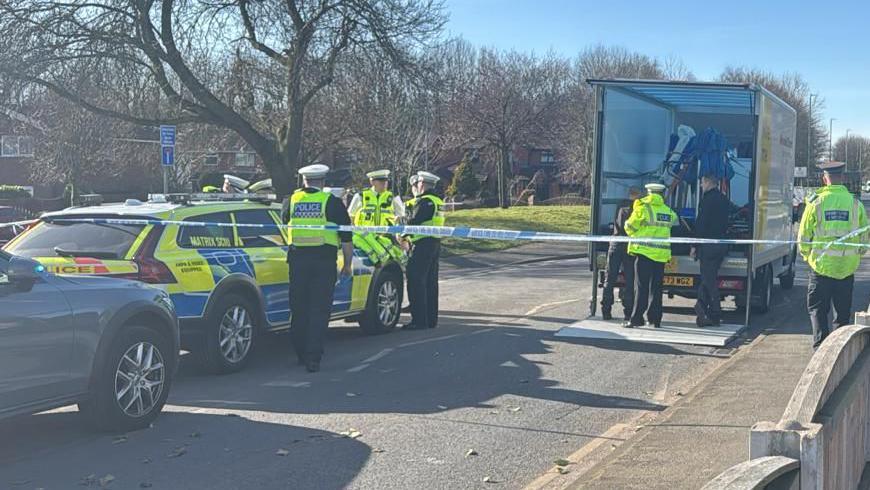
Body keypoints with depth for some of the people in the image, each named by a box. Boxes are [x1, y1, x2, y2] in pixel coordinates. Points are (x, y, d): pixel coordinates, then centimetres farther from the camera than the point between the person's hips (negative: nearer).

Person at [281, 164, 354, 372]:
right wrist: (347, 264, 9)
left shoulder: (292, 200, 7)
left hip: (297, 259, 3)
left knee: (298, 308, 14)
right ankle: (313, 357, -7)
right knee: (319, 310, -1)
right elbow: (346, 237, -1)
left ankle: (301, 353, 24)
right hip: (324, 260, -2)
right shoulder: (331, 202, 0)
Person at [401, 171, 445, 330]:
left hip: (423, 245, -10)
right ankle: (431, 319, 18)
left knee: (416, 282, -7)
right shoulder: (437, 201, 17)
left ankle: (419, 320, -8)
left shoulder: (424, 201, -14)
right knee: (430, 282, 13)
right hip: (435, 244, 10)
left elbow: (413, 222, -18)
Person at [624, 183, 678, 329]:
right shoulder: (669, 212, 9)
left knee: (641, 287, -3)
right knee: (656, 288, 11)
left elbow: (629, 227, -3)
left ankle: (636, 319, -7)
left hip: (644, 251, -4)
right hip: (661, 254, 4)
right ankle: (655, 319, 12)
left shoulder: (643, 208, -6)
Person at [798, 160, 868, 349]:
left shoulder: (816, 202, -7)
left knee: (817, 308, 8)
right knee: (843, 312, 14)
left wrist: (807, 255, 15)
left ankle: (820, 345, -6)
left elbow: (803, 237, -2)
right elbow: (864, 238, 5)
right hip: (847, 268, 2)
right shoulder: (855, 203, -1)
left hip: (821, 266, -2)